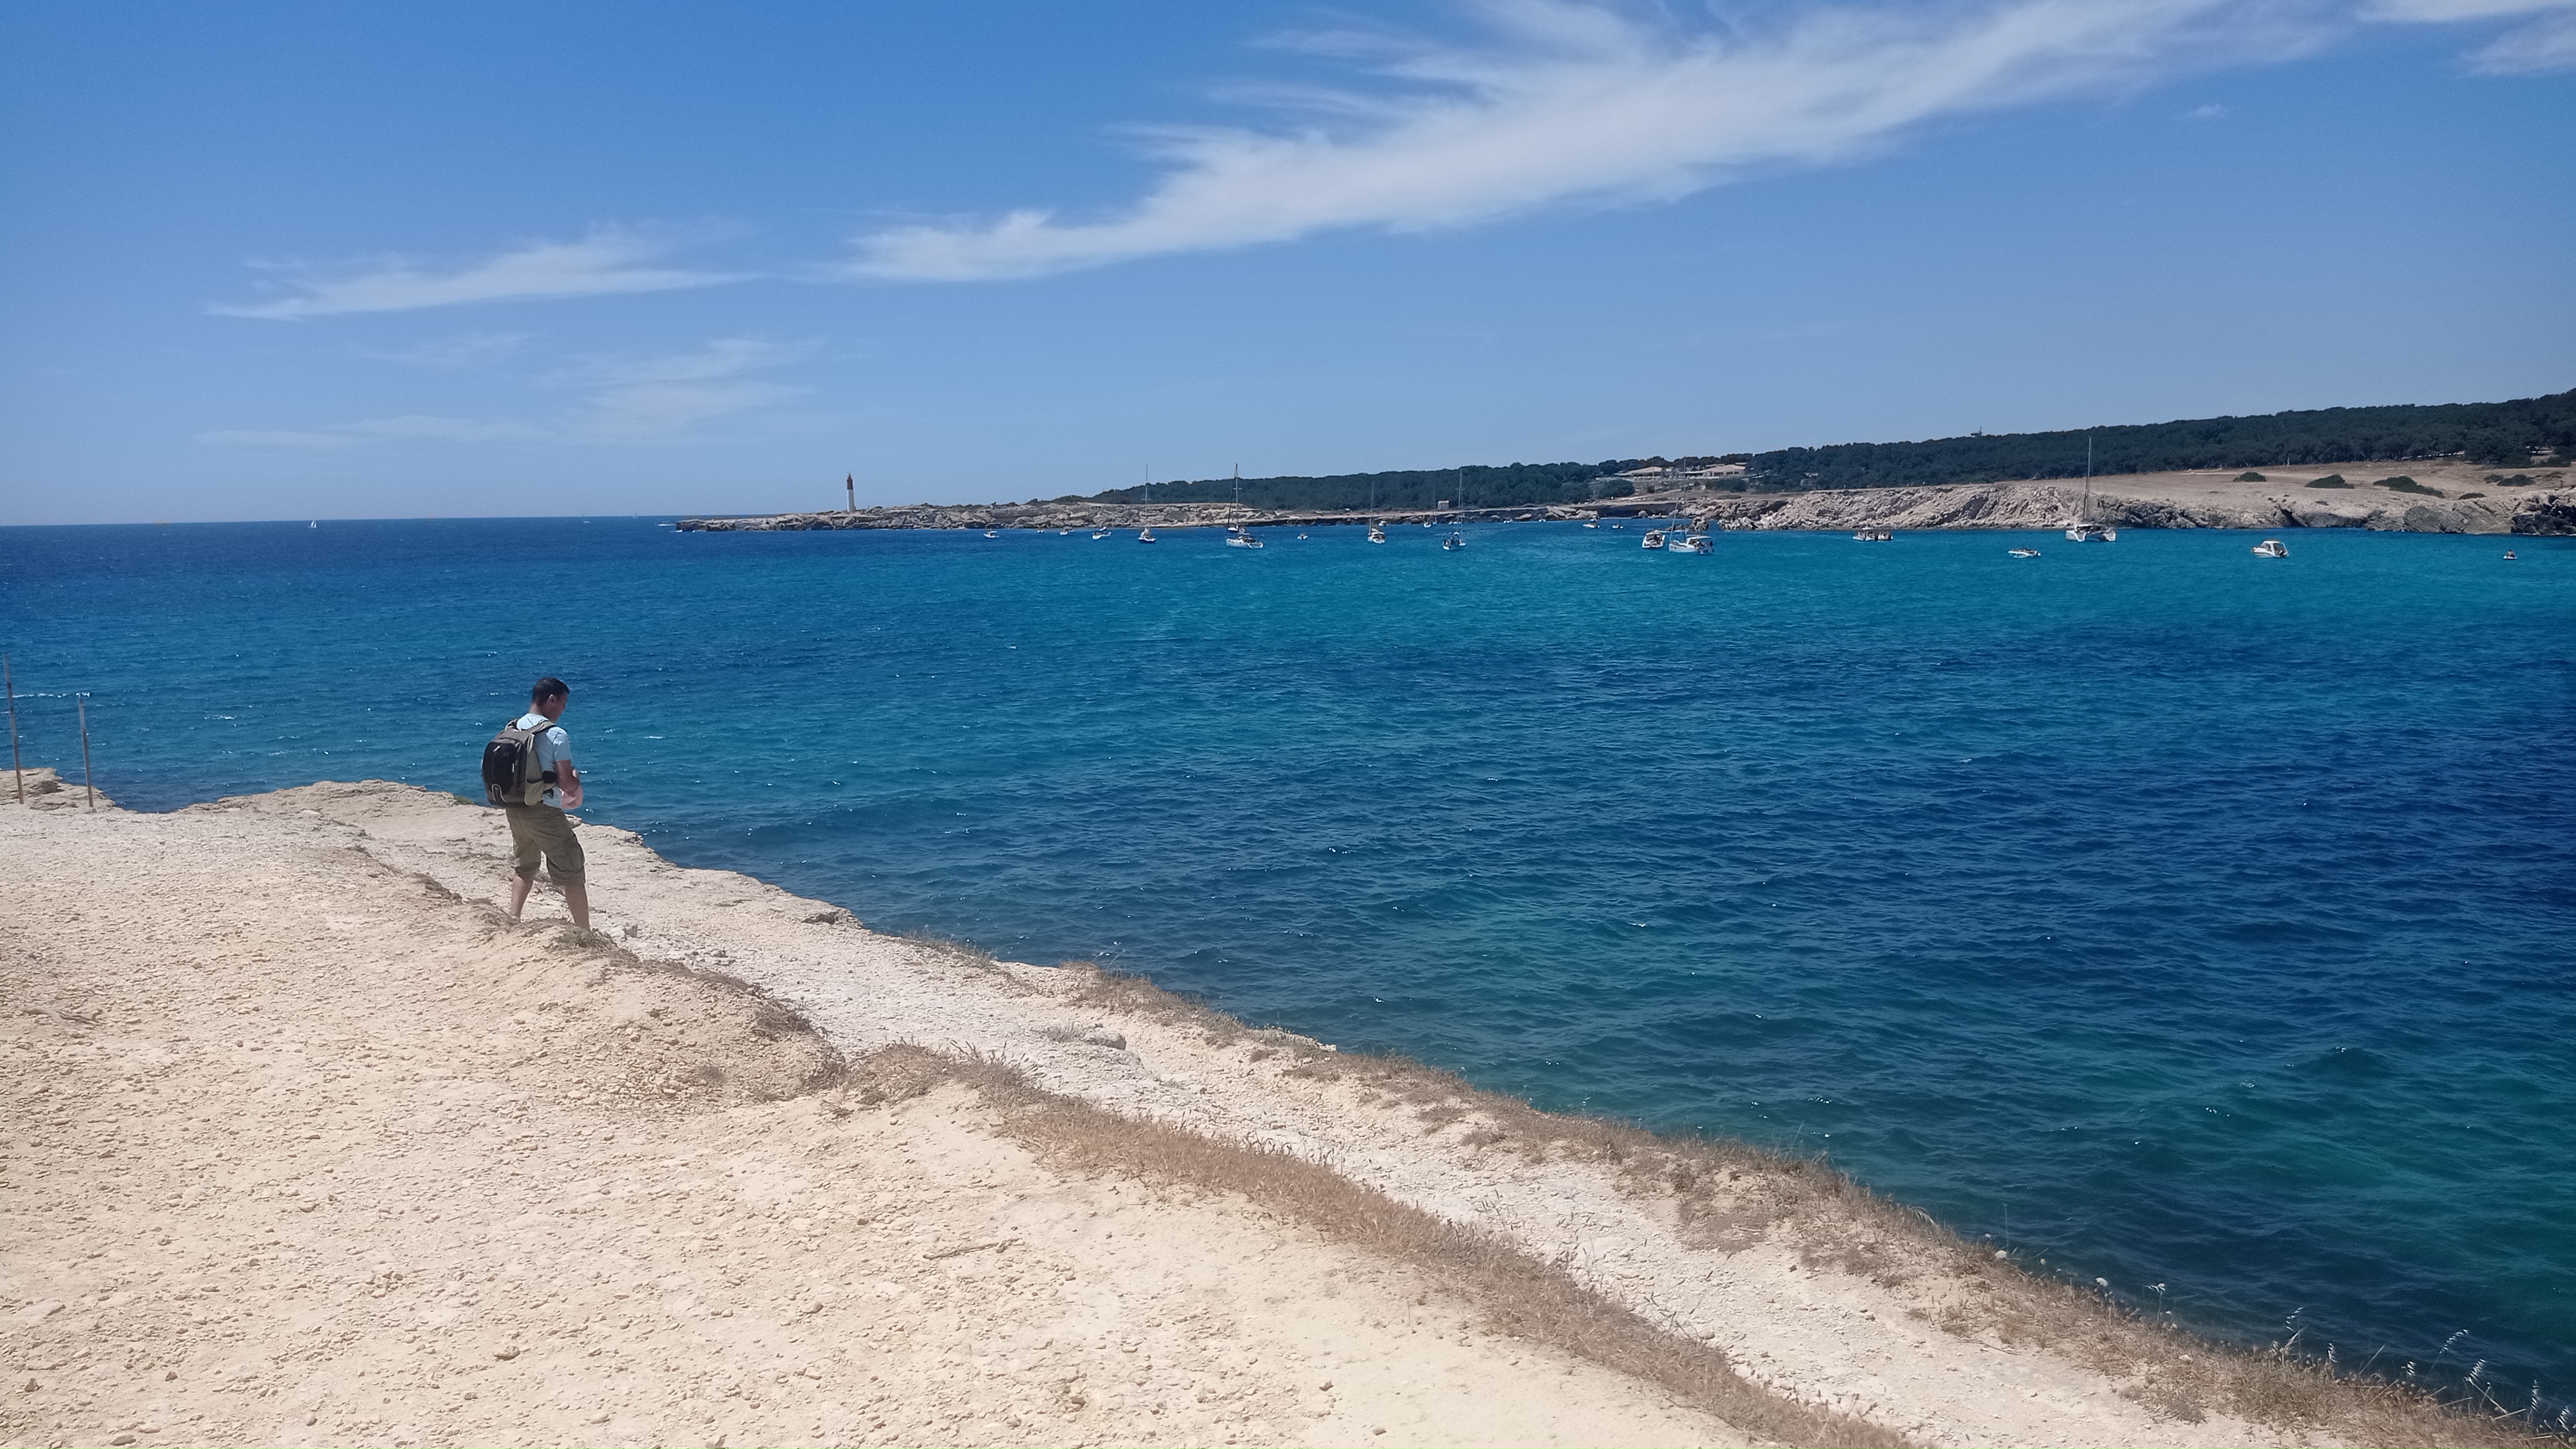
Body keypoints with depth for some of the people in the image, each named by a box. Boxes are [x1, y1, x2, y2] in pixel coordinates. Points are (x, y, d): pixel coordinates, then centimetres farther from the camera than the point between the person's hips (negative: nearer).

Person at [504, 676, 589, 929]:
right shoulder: (556, 735, -16)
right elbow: (568, 785, -16)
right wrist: (576, 777, 5)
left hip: (515, 810, 7)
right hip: (545, 813, -7)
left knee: (524, 869, 24)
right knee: (571, 874, 0)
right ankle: (585, 934, 1)